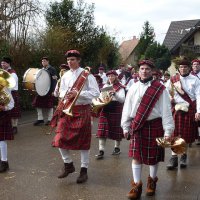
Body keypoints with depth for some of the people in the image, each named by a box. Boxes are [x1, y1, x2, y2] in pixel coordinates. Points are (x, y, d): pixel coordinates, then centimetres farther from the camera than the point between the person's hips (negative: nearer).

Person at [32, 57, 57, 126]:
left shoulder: (52, 69, -3)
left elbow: (54, 80, -8)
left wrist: (53, 91, -15)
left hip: (49, 90, -6)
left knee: (49, 105, 0)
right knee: (38, 104, 2)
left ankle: (49, 119, 10)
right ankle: (40, 119, 11)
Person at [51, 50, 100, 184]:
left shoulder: (86, 74, -6)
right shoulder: (65, 76, 11)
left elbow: (95, 93, -10)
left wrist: (78, 93, -20)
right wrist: (65, 95, -5)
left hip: (82, 110, -5)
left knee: (83, 140, 2)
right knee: (61, 139, -1)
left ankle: (84, 170, 14)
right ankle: (68, 165, 20)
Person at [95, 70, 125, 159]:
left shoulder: (120, 87, -2)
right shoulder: (105, 86, 13)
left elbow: (122, 99, -14)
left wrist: (114, 93, -29)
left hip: (116, 110, -4)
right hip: (105, 109, 4)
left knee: (116, 129, 8)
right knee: (102, 129, -4)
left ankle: (117, 147, 27)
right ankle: (101, 150, -2)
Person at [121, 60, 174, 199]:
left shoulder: (160, 89, -7)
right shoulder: (133, 88, 4)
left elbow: (166, 110, -8)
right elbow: (127, 108, 9)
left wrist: (168, 130, -12)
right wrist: (126, 126, 7)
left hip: (155, 126, -2)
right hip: (137, 126, 2)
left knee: (154, 155, 11)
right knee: (136, 155, 2)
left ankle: (152, 180, 34)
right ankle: (137, 185, 12)